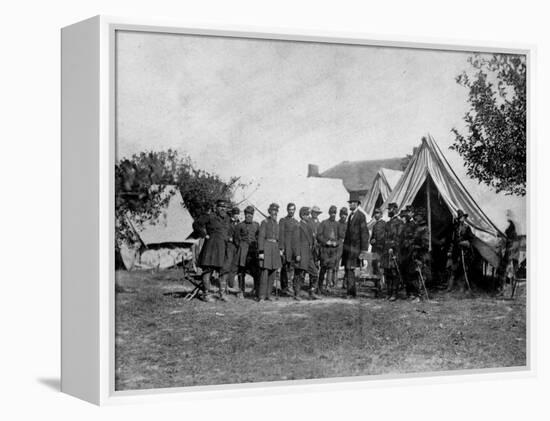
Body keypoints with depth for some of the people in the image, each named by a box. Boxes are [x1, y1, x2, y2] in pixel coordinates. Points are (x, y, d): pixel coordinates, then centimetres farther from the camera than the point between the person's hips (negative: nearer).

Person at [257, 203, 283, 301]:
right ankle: (261, 296, -7)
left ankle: (268, 294, 14)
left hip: (275, 248, 7)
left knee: (273, 273, 6)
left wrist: (280, 249, 13)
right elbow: (261, 237, -10)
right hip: (266, 247, -7)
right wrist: (261, 252, -15)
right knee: (265, 272, -10)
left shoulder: (277, 223, 14)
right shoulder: (265, 222, -6)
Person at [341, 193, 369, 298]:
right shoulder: (350, 215, 16)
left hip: (355, 248, -8)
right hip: (347, 247, 8)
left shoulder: (361, 216, -10)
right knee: (347, 269, 9)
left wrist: (363, 250, -16)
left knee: (350, 270, -11)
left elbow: (365, 233, -13)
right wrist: (345, 247, 14)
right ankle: (352, 292, 17)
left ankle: (351, 292, -7)